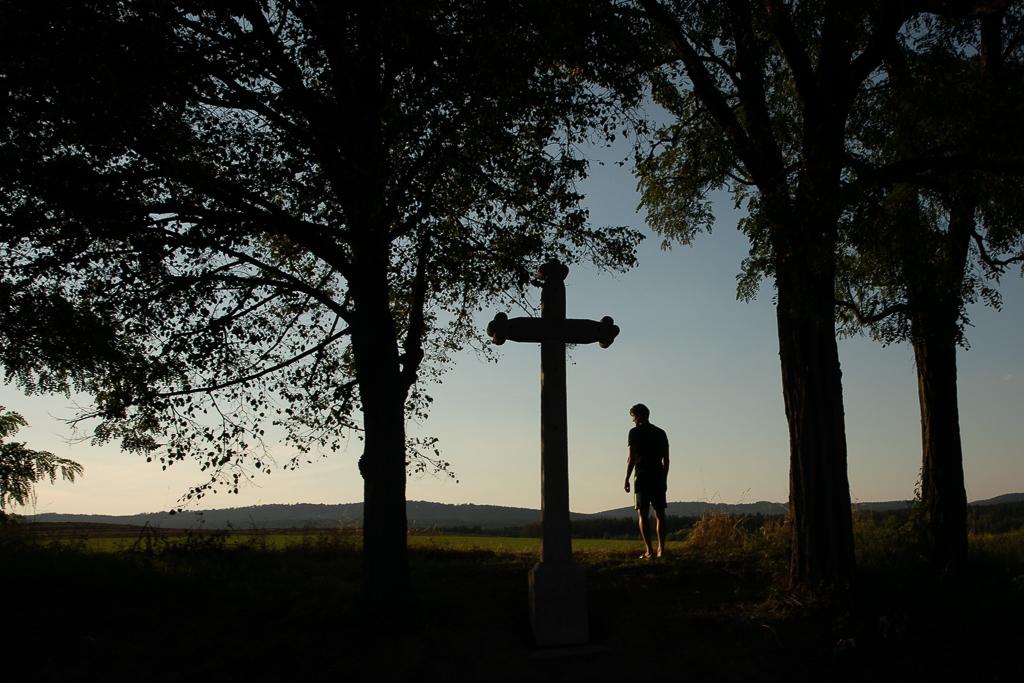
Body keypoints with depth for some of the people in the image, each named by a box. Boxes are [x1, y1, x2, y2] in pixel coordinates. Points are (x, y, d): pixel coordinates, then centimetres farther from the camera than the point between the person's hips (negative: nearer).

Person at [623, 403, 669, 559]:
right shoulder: (661, 433, 13)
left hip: (642, 477, -5)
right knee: (659, 513, 8)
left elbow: (631, 458, -8)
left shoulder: (635, 432, -2)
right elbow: (666, 459, 11)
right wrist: (664, 479, 17)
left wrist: (627, 479, -3)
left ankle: (649, 551, -9)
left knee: (643, 514, -3)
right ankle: (661, 549, 5)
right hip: (659, 477, 5)